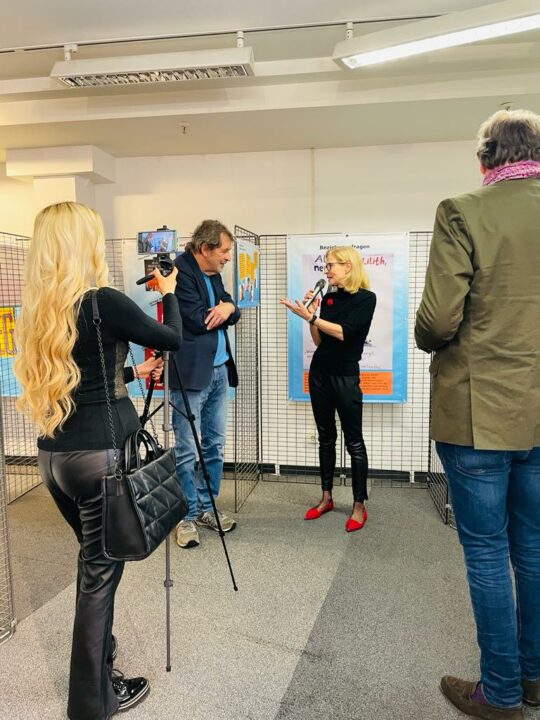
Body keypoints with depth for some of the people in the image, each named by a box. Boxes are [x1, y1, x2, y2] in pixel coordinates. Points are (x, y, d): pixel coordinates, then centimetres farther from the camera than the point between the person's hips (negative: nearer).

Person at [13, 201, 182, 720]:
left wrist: (131, 373, 27)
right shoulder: (103, 302, -16)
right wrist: (168, 292, 14)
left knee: (92, 561, 24)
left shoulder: (38, 307, 7)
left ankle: (98, 660, 43)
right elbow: (172, 340, -2)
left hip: (52, 456, 7)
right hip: (100, 455, -7)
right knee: (100, 570, 8)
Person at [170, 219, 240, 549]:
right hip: (191, 373, -8)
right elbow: (198, 320, -19)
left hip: (219, 371, 9)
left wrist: (228, 307, -8)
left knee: (215, 445, 14)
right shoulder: (179, 271, -12)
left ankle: (206, 508, 27)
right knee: (188, 451, -1)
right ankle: (187, 517, 13)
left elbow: (233, 314, 14)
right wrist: (221, 310, -1)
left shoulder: (213, 274, 14)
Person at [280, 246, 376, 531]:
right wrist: (309, 313, -4)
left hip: (345, 376, -6)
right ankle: (326, 497, 23)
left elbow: (344, 333, -20)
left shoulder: (366, 298, -8)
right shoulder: (329, 298, 8)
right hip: (319, 372, 6)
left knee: (353, 440, 0)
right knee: (325, 437, 12)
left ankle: (359, 505, 10)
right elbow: (318, 340, 7)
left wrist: (309, 316, -20)